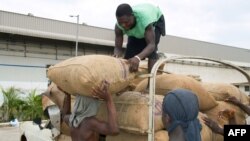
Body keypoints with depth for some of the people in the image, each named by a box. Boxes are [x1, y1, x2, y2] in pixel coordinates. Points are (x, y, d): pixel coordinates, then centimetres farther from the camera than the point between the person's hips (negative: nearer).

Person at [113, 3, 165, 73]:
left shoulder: (144, 17, -46)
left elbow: (151, 45, -50)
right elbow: (118, 47, -29)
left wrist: (138, 57, -67)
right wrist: (116, 55, -54)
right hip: (137, 29, 4)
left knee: (150, 50, -27)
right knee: (130, 52, -10)